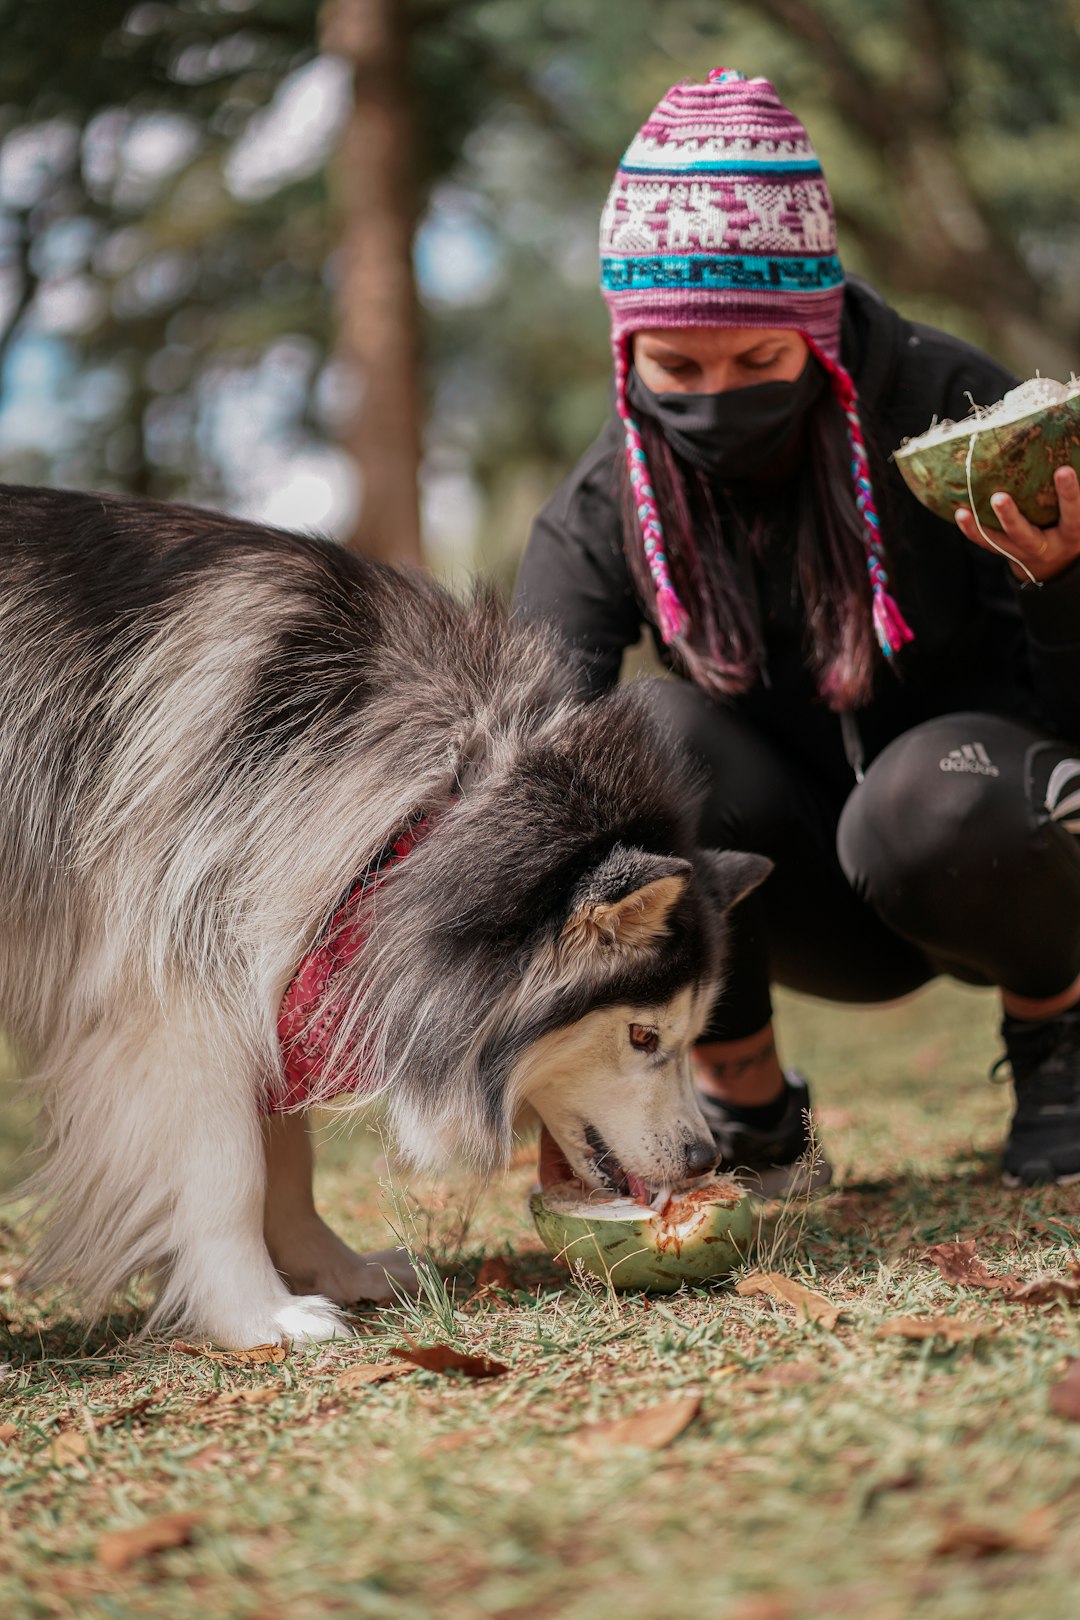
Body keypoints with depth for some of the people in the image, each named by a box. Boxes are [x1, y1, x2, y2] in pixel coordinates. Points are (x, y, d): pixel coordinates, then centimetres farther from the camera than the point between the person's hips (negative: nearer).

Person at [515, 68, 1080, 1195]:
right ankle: (747, 1113, -7)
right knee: (666, 736, -27)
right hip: (832, 921, 2)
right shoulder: (604, 510, -13)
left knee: (933, 797, -36)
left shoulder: (951, 414, -20)